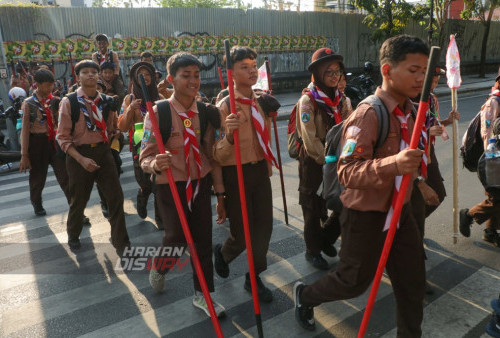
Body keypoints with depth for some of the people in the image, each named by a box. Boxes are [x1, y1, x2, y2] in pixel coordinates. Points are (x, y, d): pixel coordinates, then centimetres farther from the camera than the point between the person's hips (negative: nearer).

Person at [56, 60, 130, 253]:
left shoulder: (106, 101, 3)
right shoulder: (69, 102, -8)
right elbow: (63, 137, -10)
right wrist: (81, 159, -20)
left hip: (103, 152, 3)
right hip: (79, 154, -3)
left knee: (116, 197, -1)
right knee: (79, 200, 13)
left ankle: (120, 242, 15)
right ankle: (73, 235, 43)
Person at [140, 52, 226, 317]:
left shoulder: (206, 113, -2)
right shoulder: (158, 113, -14)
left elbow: (212, 156, 3)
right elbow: (145, 158, -13)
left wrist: (220, 194, 4)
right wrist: (155, 164, -38)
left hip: (201, 184, 4)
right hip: (171, 186, -3)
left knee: (204, 240, 8)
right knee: (176, 237, -2)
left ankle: (202, 294, 30)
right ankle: (159, 268, 37)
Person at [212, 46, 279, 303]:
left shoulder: (262, 102, 3)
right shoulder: (225, 107, -15)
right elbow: (218, 156, -20)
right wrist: (228, 134, -37)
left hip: (260, 170, 6)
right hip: (236, 174, -5)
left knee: (264, 227, 9)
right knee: (242, 232, 4)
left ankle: (254, 278, 31)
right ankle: (222, 253, 41)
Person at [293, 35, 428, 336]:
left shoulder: (411, 110, 2)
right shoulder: (368, 114, -25)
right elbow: (347, 173, -35)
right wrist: (393, 164, -48)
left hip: (400, 210, 7)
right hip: (367, 215, -7)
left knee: (413, 281, 15)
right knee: (354, 282, 12)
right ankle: (305, 295, 41)